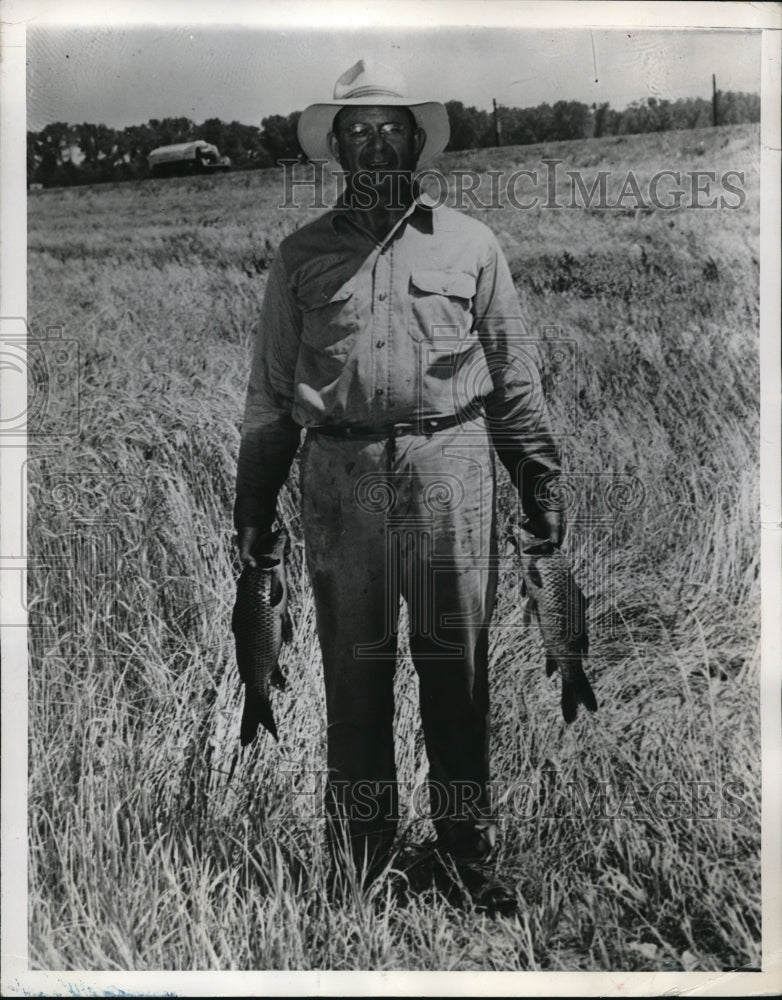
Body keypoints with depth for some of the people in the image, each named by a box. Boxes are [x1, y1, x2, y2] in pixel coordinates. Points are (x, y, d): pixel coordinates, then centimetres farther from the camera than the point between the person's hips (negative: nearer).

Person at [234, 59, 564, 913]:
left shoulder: (469, 243, 12)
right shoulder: (301, 256, 13)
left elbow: (514, 373, 11)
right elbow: (269, 393, 13)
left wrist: (539, 480, 6)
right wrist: (253, 505, 9)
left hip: (450, 464, 0)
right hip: (340, 472, 1)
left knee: (455, 659, 4)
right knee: (353, 663, 6)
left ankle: (468, 840, 18)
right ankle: (359, 843, 20)